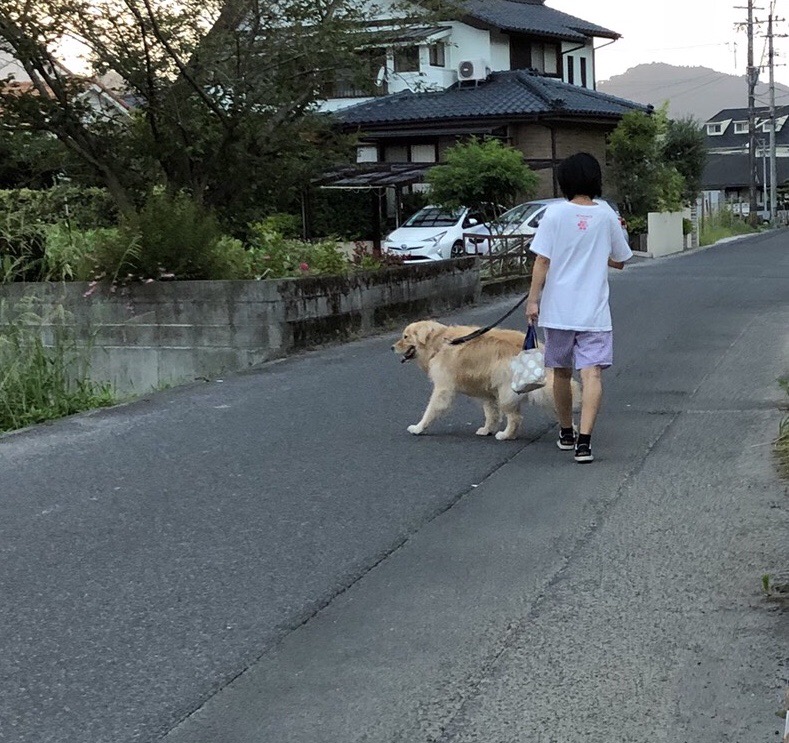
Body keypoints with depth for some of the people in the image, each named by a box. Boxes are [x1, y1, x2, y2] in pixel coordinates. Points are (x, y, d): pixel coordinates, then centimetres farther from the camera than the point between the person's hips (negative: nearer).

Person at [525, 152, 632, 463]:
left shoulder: (555, 213, -5)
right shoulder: (607, 215, 1)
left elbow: (542, 261, -9)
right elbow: (619, 261, 12)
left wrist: (533, 300, -4)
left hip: (558, 309, 0)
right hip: (594, 310, 0)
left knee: (561, 372, 16)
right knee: (592, 373, -7)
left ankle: (566, 434, 31)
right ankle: (583, 441, -21)